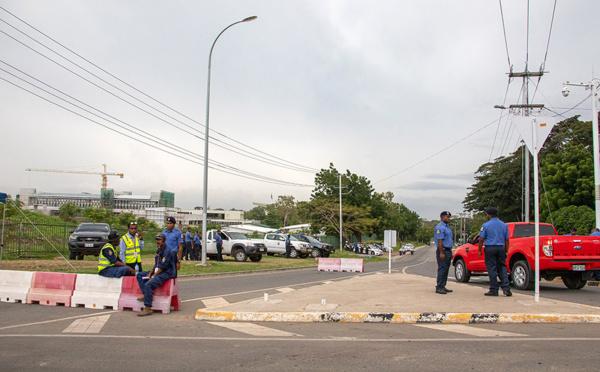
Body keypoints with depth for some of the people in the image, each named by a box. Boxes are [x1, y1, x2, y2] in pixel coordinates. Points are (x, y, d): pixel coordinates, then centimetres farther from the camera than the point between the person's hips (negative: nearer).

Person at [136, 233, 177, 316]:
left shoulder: (167, 251, -17)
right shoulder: (159, 250, 14)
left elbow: (162, 267, -19)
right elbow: (156, 264, 16)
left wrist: (153, 276, -16)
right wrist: (149, 274, 3)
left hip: (166, 274, -11)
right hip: (157, 272, 11)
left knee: (148, 284, -28)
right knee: (140, 275, 9)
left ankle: (148, 308, -25)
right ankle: (146, 294, -3)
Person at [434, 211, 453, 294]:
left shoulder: (447, 227, 19)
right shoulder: (440, 227, -13)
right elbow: (439, 241, -19)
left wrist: (450, 253, 22)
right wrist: (441, 253, -24)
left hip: (448, 251, 10)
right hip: (443, 251, -10)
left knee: (446, 269, 11)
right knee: (442, 269, -10)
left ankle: (443, 286, 16)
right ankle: (439, 287, -8)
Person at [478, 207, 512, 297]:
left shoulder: (486, 225, -6)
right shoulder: (504, 225, 8)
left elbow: (481, 239, -6)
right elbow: (506, 239, 10)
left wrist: (479, 250, 2)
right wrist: (506, 251, 14)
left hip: (490, 248, -4)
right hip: (501, 248, 4)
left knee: (491, 269, 1)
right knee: (502, 268, 9)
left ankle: (494, 290, 3)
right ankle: (506, 288, -2)